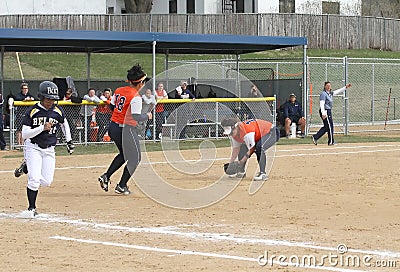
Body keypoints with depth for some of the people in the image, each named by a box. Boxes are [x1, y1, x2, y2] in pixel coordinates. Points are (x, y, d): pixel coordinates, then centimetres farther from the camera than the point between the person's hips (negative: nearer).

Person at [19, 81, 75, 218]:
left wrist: (69, 141, 20)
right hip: (33, 148, -4)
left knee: (46, 181, -3)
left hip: (49, 149, 4)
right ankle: (32, 208, -4)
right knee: (34, 179, -17)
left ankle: (28, 167, 26)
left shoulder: (58, 111, -2)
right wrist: (42, 128, -25)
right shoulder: (32, 111, -12)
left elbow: (64, 123, 21)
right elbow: (24, 134, -15)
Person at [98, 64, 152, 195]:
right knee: (135, 158, 9)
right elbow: (136, 116, -24)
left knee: (124, 154, 28)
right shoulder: (135, 97, -19)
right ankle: (121, 186, 8)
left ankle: (106, 176, 16)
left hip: (112, 126, 8)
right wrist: (147, 116, -7)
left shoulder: (119, 91, 5)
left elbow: (111, 105, 17)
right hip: (126, 129, -8)